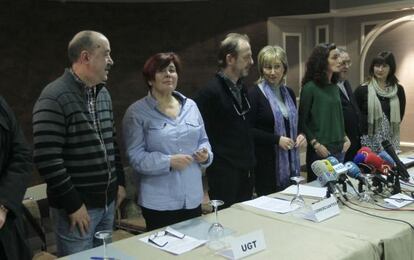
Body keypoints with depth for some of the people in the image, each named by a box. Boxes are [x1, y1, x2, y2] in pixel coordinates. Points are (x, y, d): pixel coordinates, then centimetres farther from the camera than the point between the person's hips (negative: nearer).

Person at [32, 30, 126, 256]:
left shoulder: (103, 94, 10)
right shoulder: (54, 98, -16)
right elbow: (47, 159, -20)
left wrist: (119, 182, 13)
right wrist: (73, 204, -17)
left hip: (107, 202, 7)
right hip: (78, 206, -7)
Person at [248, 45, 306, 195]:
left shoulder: (289, 93, 11)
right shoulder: (255, 93, -8)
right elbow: (249, 130, -12)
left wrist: (301, 135, 3)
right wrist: (277, 139, -18)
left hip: (290, 162, 6)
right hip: (267, 162, -6)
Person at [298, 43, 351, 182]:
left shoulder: (335, 87, 10)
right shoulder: (310, 88, -11)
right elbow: (302, 121, -9)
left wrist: (345, 138, 6)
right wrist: (315, 144, -15)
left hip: (339, 149, 7)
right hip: (320, 151, -7)